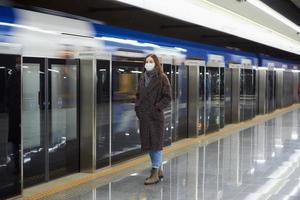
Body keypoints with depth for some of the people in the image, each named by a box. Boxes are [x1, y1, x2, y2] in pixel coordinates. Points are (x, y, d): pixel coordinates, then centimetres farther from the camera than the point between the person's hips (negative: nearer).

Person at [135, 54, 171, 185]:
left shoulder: (162, 78, -6)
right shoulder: (143, 78, 12)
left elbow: (167, 98, -8)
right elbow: (138, 95, 20)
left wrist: (157, 108, -16)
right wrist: (138, 107, 6)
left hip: (156, 116, -7)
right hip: (143, 116, 7)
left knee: (156, 143, -4)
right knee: (148, 144, 11)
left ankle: (155, 174, -1)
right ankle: (158, 170, 24)